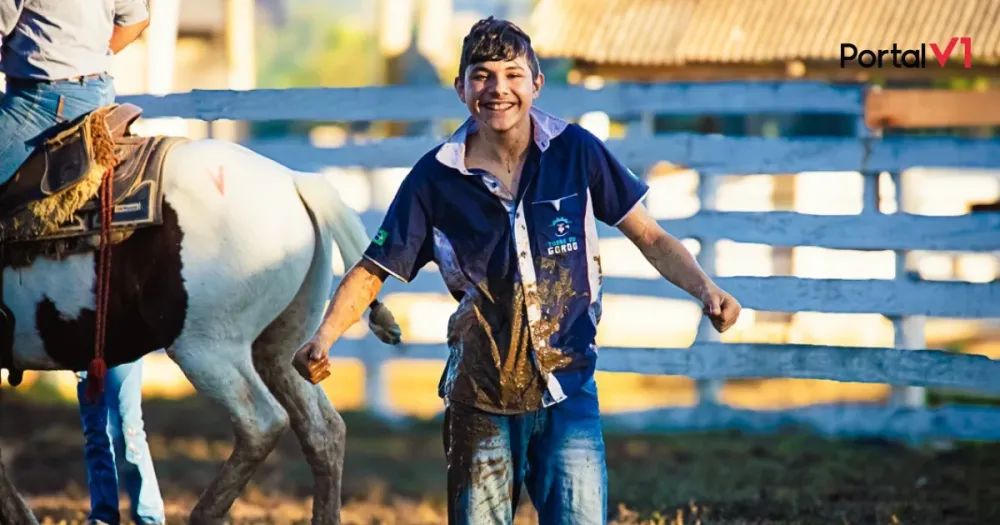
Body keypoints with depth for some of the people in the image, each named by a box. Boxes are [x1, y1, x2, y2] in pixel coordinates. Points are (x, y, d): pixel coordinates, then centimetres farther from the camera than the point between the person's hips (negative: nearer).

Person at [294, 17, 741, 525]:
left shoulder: (576, 153, -5)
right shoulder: (436, 178, -5)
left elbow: (651, 238, 0)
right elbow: (372, 271, -1)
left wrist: (706, 288, -18)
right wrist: (324, 337, -18)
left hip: (568, 391, -1)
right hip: (478, 396, 1)